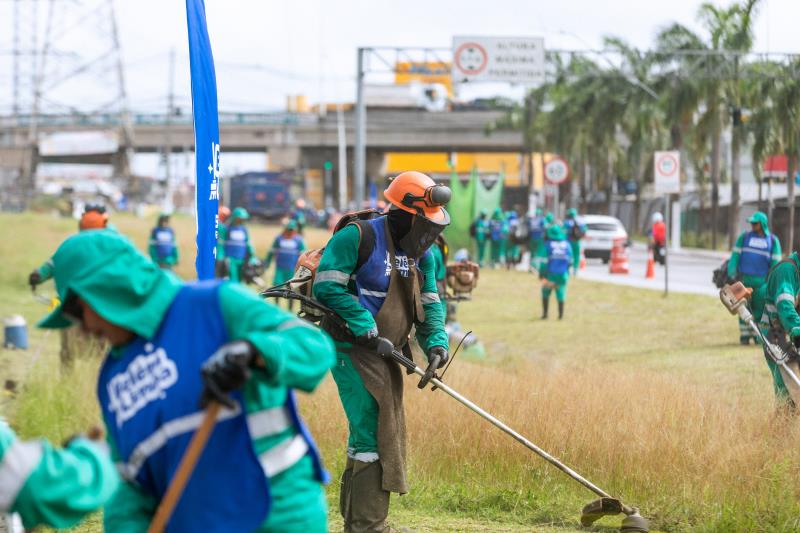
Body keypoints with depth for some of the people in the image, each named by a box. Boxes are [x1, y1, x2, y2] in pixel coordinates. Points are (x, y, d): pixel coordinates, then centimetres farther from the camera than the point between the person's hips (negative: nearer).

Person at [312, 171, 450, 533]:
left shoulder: (422, 254, 10)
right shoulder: (358, 237, -14)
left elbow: (430, 303, 12)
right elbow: (327, 286, -17)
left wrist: (435, 340, -7)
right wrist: (365, 325, -22)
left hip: (387, 354, 9)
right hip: (352, 350, -9)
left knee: (386, 432, 14)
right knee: (373, 432, -13)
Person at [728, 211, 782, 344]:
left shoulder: (773, 241, 3)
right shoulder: (744, 237, 5)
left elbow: (775, 263, 2)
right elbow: (735, 256, 3)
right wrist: (731, 275, -6)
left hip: (761, 281, 0)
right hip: (744, 279, 0)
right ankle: (744, 335, 6)